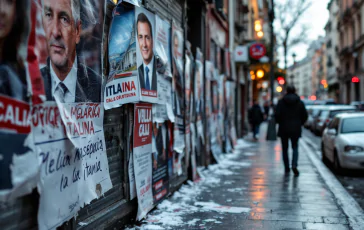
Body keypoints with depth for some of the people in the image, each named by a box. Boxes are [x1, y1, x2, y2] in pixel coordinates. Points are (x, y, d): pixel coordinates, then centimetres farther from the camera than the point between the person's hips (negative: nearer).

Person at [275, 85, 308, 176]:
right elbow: (305, 115, 1)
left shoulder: (281, 102, -5)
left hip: (284, 129, -1)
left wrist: (280, 123, 8)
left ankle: (287, 168, 14)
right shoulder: (300, 102, 1)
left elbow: (277, 115, -10)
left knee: (285, 148, 11)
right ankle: (294, 165, -12)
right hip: (296, 129, 1)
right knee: (295, 147, 10)